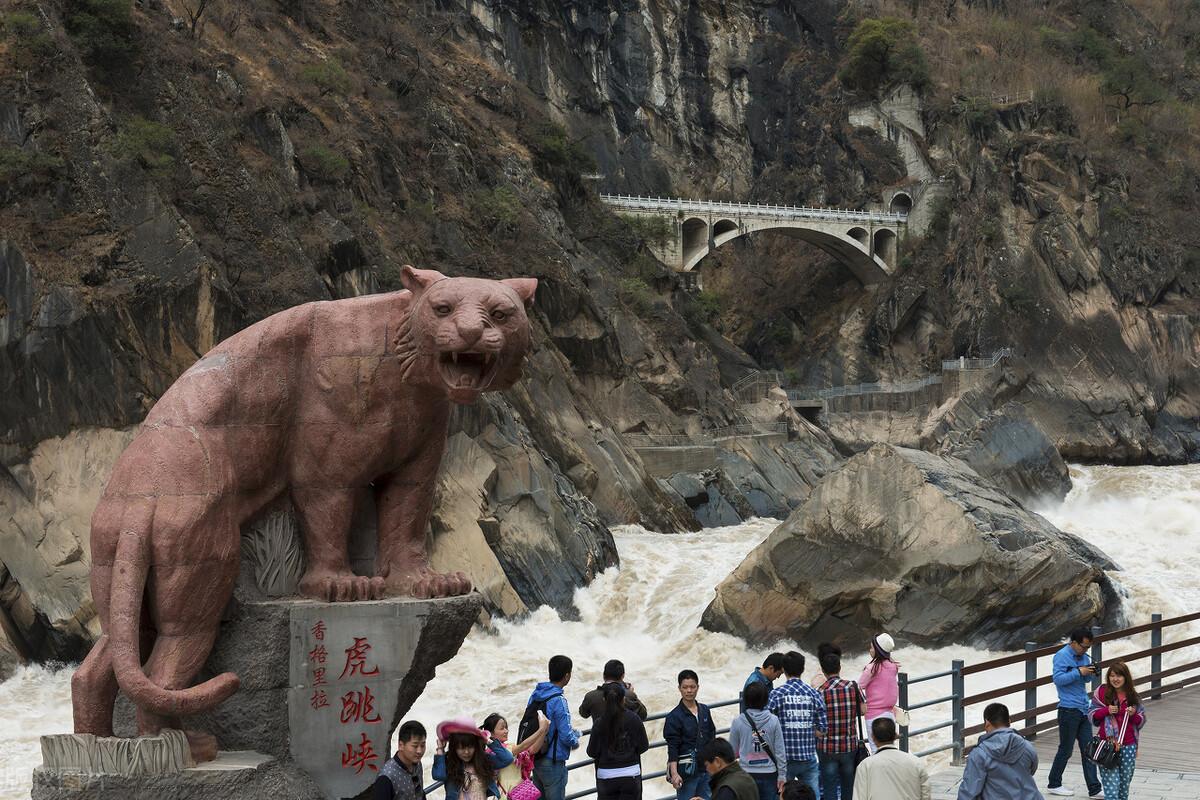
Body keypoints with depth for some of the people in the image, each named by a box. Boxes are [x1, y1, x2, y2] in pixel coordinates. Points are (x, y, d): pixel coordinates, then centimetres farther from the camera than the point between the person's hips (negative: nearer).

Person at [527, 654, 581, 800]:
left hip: (536, 759, 8)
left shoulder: (535, 695, 4)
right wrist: (575, 742, 2)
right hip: (553, 763, -8)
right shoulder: (558, 701, -21)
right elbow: (566, 736, -22)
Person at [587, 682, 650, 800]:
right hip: (631, 774, 0)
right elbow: (643, 746, -5)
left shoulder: (599, 724, -12)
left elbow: (592, 752, -7)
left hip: (606, 776, 0)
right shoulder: (633, 719, -11)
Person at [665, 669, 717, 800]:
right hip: (686, 770, -5)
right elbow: (672, 748, -11)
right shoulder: (674, 716, -9)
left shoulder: (705, 711, 7)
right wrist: (674, 773, -19)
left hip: (706, 769, 5)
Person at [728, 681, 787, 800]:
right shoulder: (773, 721, -9)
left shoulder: (738, 722, -9)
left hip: (746, 774, 0)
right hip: (769, 774, 0)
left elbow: (733, 751, 3)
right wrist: (782, 776, 4)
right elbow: (780, 751, -5)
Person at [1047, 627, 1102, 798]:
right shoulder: (1062, 656, -11)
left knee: (1088, 750, 5)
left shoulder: (1084, 656, 11)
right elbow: (1058, 679, -20)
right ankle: (1054, 784, 18)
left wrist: (1089, 673, -2)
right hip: (1069, 709, -7)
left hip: (1083, 708, 7)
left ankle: (1094, 789, 7)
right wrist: (1079, 672, -24)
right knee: (1066, 750, 3)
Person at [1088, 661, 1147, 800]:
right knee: (1111, 781, -12)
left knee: (1125, 782, 11)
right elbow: (1092, 716, 3)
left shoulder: (1133, 696, 5)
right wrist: (1107, 710, -14)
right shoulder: (1102, 692, -1)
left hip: (1128, 746, 3)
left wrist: (1133, 715, -11)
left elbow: (1141, 721, 10)